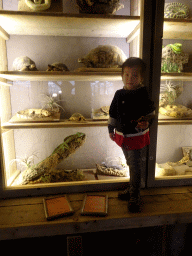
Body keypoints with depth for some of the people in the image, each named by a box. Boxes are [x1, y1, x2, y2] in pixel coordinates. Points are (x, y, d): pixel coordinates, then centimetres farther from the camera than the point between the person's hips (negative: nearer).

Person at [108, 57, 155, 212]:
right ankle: (133, 189, 41)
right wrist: (111, 129, 13)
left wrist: (146, 121, -22)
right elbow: (113, 113, 11)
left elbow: (151, 112, -2)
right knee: (131, 165, 20)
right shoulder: (119, 94, 2)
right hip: (123, 136, 4)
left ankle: (134, 197, 24)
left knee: (136, 168, 5)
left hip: (138, 137, -4)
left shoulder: (143, 94, -10)